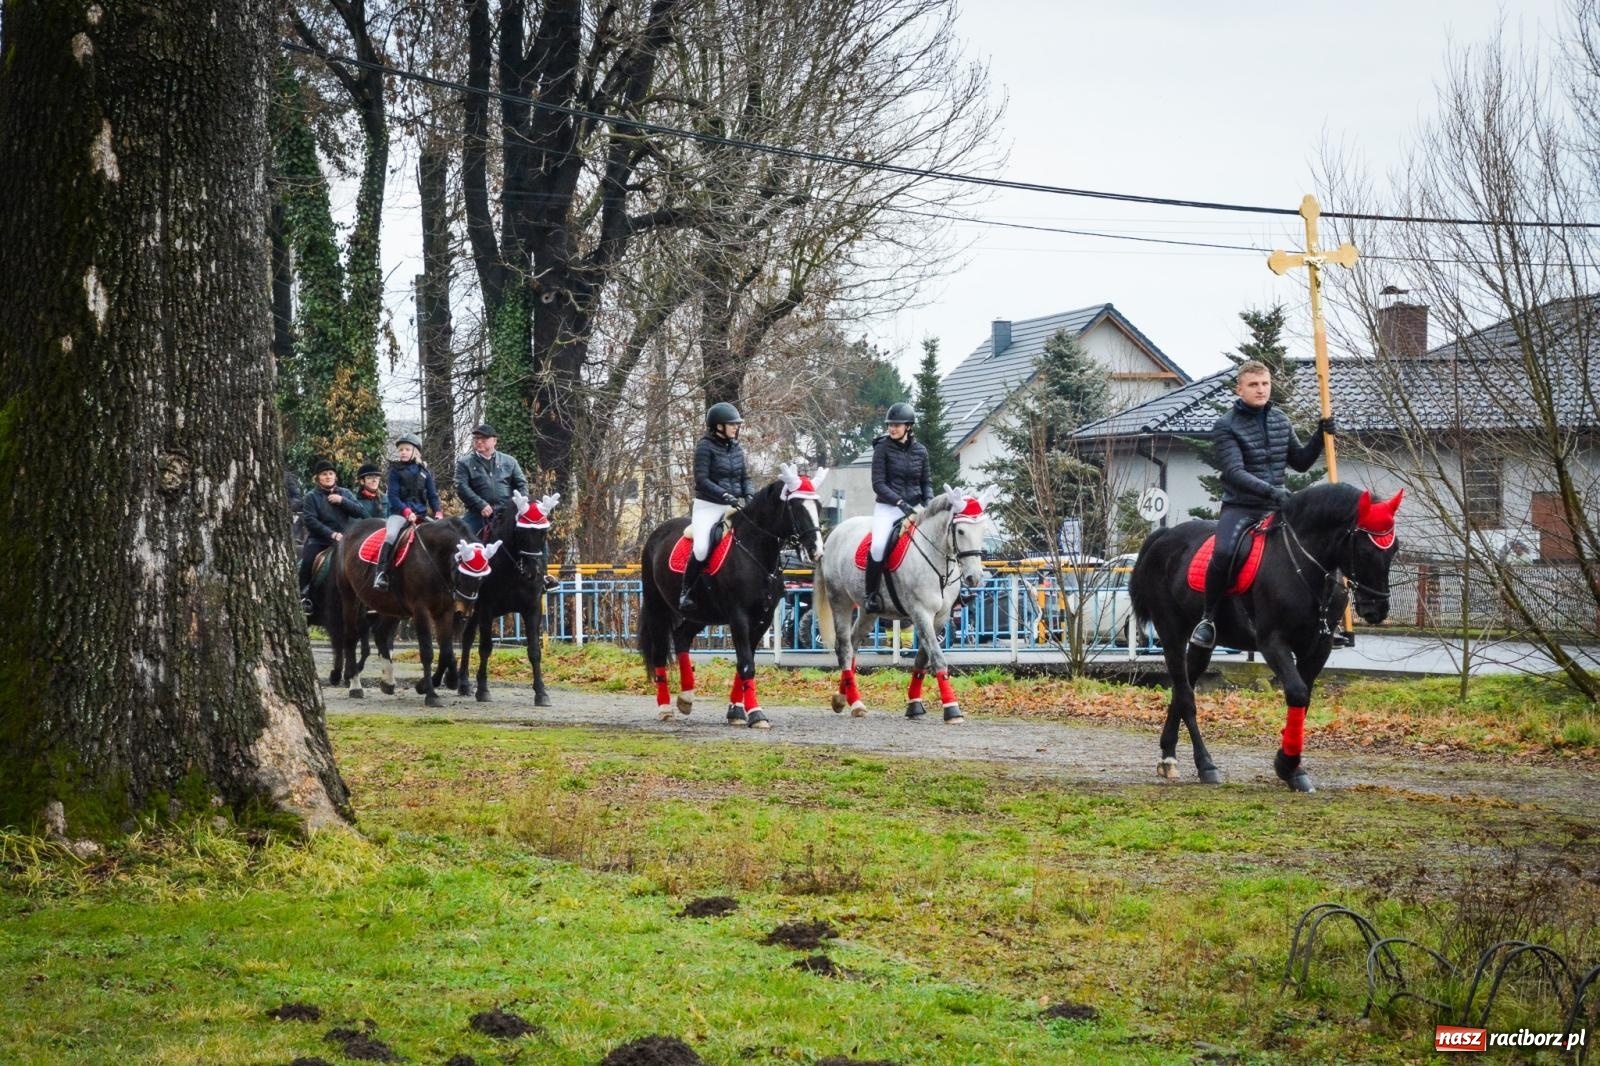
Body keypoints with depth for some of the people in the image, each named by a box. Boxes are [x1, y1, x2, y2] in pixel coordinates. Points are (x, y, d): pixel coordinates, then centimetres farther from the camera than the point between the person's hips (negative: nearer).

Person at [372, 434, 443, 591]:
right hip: (400, 512, -4)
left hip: (421, 513, 4)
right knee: (391, 534, -30)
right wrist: (407, 512, -17)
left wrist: (438, 512, -6)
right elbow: (393, 496, -5)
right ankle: (380, 572, -35)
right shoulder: (396, 470, 2)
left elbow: (432, 495, 10)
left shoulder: (425, 471, 11)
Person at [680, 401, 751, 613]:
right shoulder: (705, 447, -6)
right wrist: (725, 495, -22)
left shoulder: (736, 449, 13)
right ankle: (686, 592, -13)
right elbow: (702, 480, -13)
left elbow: (745, 478, 20)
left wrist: (748, 496, -1)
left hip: (733, 506, 6)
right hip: (708, 506, -6)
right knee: (701, 548, -27)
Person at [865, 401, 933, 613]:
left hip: (914, 507, 4)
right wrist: (900, 502, -19)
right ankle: (872, 594, -14)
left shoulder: (920, 450, 8)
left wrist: (928, 500, -6)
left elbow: (927, 481, 15)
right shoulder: (883, 448, -2)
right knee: (878, 546, -29)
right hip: (888, 507, -4)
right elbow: (878, 484, -7)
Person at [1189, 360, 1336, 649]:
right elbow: (1234, 472, -17)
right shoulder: (1226, 426, -6)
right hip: (1239, 508, -5)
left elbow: (1300, 462, 20)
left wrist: (1320, 437, 3)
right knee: (1223, 553, -32)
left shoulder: (1281, 421, 12)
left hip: (1276, 507, 5)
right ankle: (1208, 619, -15)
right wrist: (1270, 490, -30)